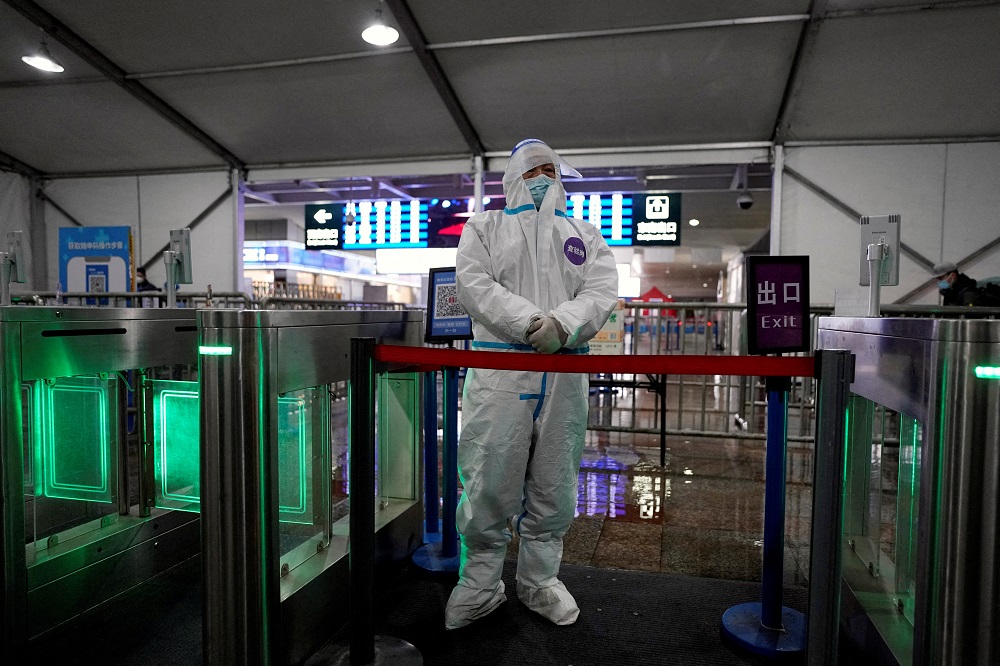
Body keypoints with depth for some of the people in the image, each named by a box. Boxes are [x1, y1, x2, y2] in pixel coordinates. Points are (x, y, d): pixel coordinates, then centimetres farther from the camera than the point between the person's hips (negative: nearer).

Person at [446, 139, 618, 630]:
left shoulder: (586, 235, 20)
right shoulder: (484, 227, 14)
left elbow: (601, 292, 5)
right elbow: (474, 285, -3)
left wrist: (564, 325, -17)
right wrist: (531, 323, -17)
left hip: (565, 374, 3)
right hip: (499, 370, -2)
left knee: (553, 486, 10)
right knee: (490, 484, -2)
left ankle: (539, 580, 27)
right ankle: (479, 585, 17)